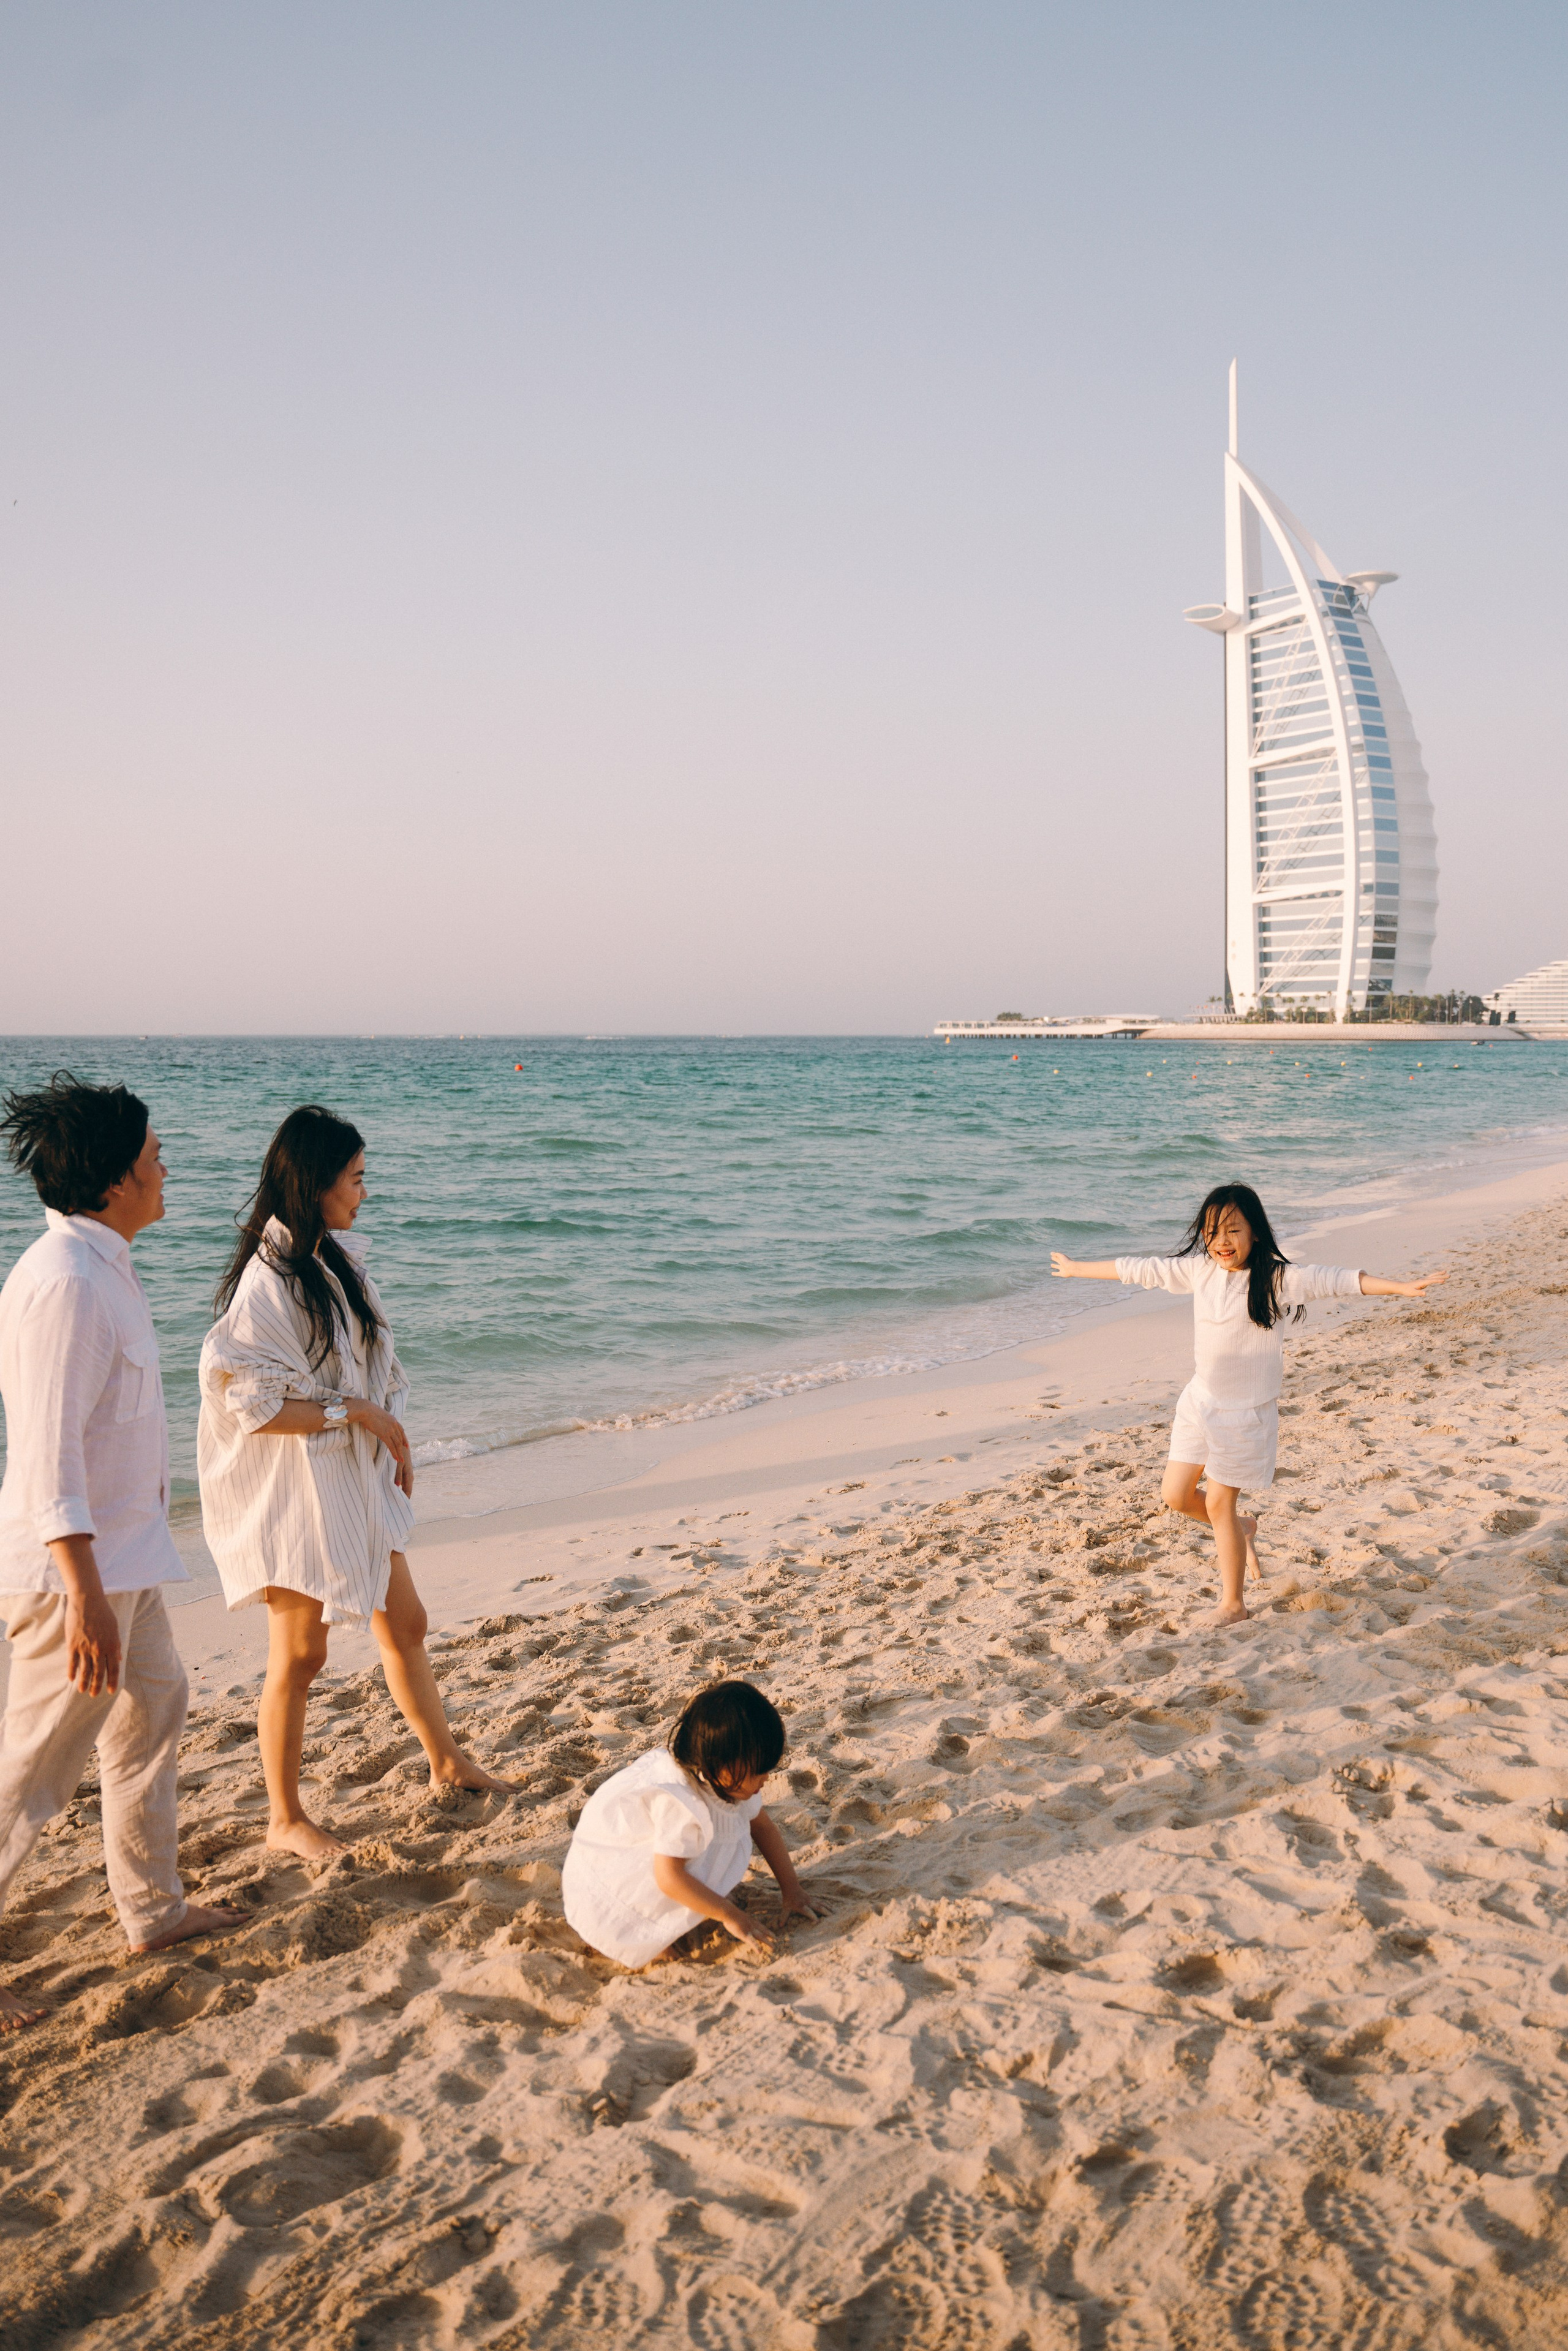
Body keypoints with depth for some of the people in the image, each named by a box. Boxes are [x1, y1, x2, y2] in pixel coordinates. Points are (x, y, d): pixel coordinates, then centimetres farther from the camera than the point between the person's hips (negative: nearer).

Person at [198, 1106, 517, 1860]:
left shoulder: (335, 1261, 5)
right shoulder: (269, 1282, -21)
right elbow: (248, 1405, -23)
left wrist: (394, 1443, 10)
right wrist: (354, 1412, -18)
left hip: (355, 1480, 8)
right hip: (292, 1489, -8)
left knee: (404, 1623, 18)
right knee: (300, 1653, 4)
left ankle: (447, 1763, 35)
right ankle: (285, 1819, 22)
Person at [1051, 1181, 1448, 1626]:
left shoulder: (1276, 1278, -15)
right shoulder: (1199, 1270, 0)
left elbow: (1333, 1280, -26)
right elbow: (1143, 1270, 11)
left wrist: (1400, 1287, -37)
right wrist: (1078, 1269, 21)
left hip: (1245, 1409, -6)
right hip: (1199, 1400, 6)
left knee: (1219, 1503, -1)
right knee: (1175, 1496, 9)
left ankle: (1233, 1605, 16)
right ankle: (1242, 1529, 38)